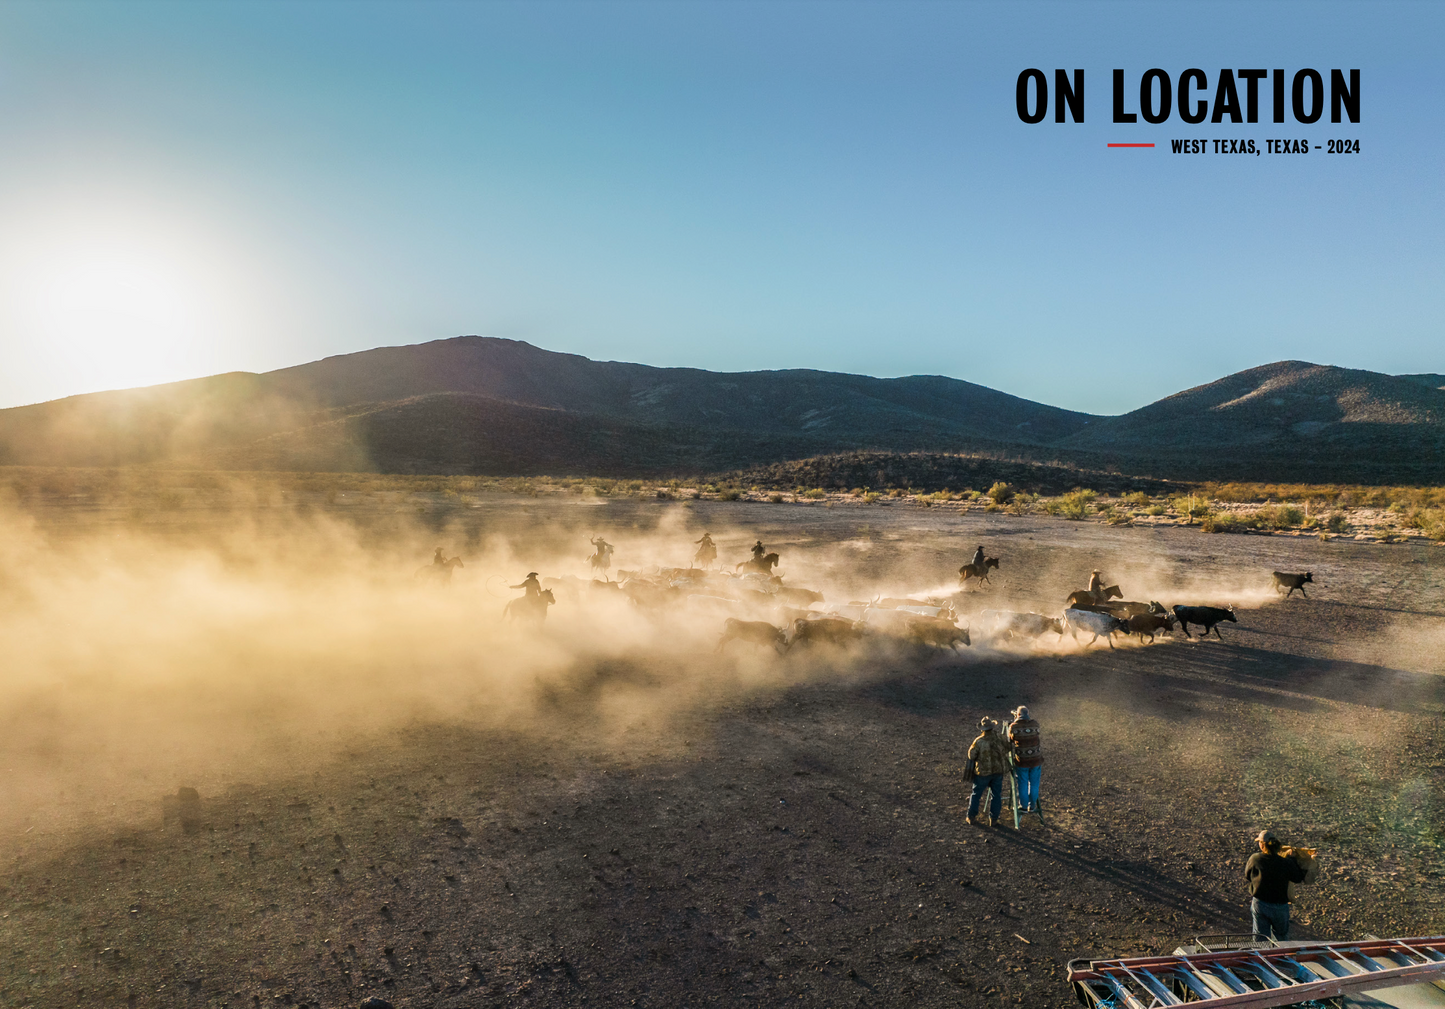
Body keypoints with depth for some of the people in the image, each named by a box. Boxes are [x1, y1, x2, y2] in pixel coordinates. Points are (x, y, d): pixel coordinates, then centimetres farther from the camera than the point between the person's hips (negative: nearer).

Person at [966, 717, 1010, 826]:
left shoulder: (979, 742, -22)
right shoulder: (1000, 739, -12)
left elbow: (971, 756, -11)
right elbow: (1006, 751, 5)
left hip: (982, 772, -2)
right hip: (998, 771, 2)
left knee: (976, 794, 13)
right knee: (996, 795, 15)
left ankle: (971, 816, 22)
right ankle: (994, 819, 18)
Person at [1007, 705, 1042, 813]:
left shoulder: (1013, 726, -11)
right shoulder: (1035, 724, -6)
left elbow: (1010, 741, 5)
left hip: (1021, 761, -2)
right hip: (1036, 760, 2)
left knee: (1023, 784, 14)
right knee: (1034, 784, 17)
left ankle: (1024, 806, 26)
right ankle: (1032, 806, 29)